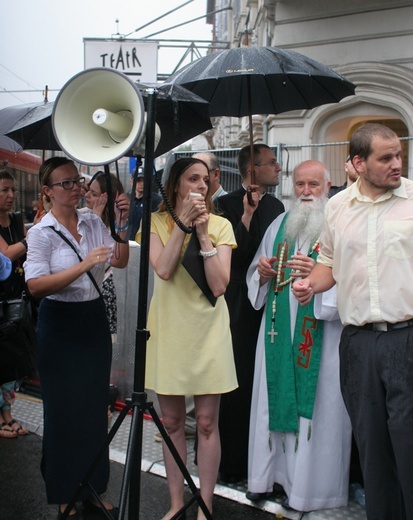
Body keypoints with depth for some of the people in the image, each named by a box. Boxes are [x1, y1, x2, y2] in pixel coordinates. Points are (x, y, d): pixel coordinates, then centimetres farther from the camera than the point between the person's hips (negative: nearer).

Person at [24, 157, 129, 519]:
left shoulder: (94, 223, 4)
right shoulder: (41, 233, -10)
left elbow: (120, 261, 1)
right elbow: (36, 286, -20)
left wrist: (122, 225, -12)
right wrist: (84, 265, -28)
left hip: (95, 319, 5)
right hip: (60, 325, -4)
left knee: (96, 407, 12)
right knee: (64, 411, 5)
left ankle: (92, 489, 28)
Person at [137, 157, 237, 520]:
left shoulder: (220, 225, 0)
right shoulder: (157, 222, 2)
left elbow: (219, 285, -11)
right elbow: (163, 270, -16)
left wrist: (203, 233, -15)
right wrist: (183, 222, -16)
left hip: (207, 330, -1)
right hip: (168, 329, 1)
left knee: (206, 422, 3)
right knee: (172, 421, 11)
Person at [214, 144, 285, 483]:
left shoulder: (276, 206, 15)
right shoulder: (227, 205, -4)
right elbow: (232, 256, -13)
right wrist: (247, 216, -19)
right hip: (241, 307, -5)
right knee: (237, 385, -1)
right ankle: (232, 463, 11)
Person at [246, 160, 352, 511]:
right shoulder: (279, 225, 14)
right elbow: (256, 273, 20)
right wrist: (262, 272, -2)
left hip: (321, 333, -5)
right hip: (279, 328, 5)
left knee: (316, 405, 1)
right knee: (276, 399, 10)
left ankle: (310, 483, 15)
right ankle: (271, 473, 24)